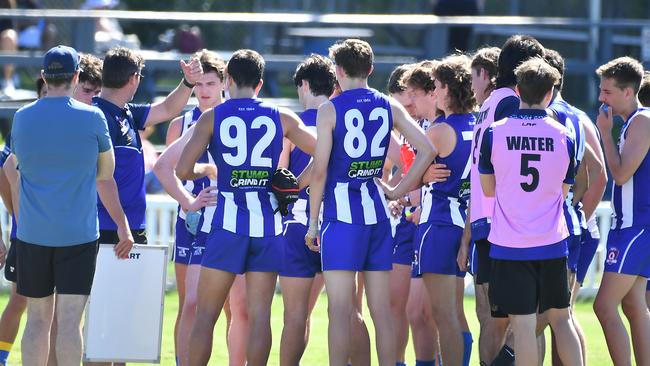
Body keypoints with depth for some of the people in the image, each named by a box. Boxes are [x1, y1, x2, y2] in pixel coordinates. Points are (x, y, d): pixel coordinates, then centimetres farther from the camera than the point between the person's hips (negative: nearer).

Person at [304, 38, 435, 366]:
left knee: (340, 310, -5)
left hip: (341, 214, -4)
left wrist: (312, 222, -2)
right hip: (377, 213, 4)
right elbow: (426, 150, 3)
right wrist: (398, 191, 9)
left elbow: (320, 169, -9)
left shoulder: (330, 110, -4)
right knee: (381, 308, 8)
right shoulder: (389, 107, 8)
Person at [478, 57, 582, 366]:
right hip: (552, 245, 2)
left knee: (523, 325, -3)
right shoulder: (564, 136, -1)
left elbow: (488, 189, 7)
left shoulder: (494, 133, -4)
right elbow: (563, 192, 10)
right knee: (561, 319, 12)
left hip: (509, 247, -2)